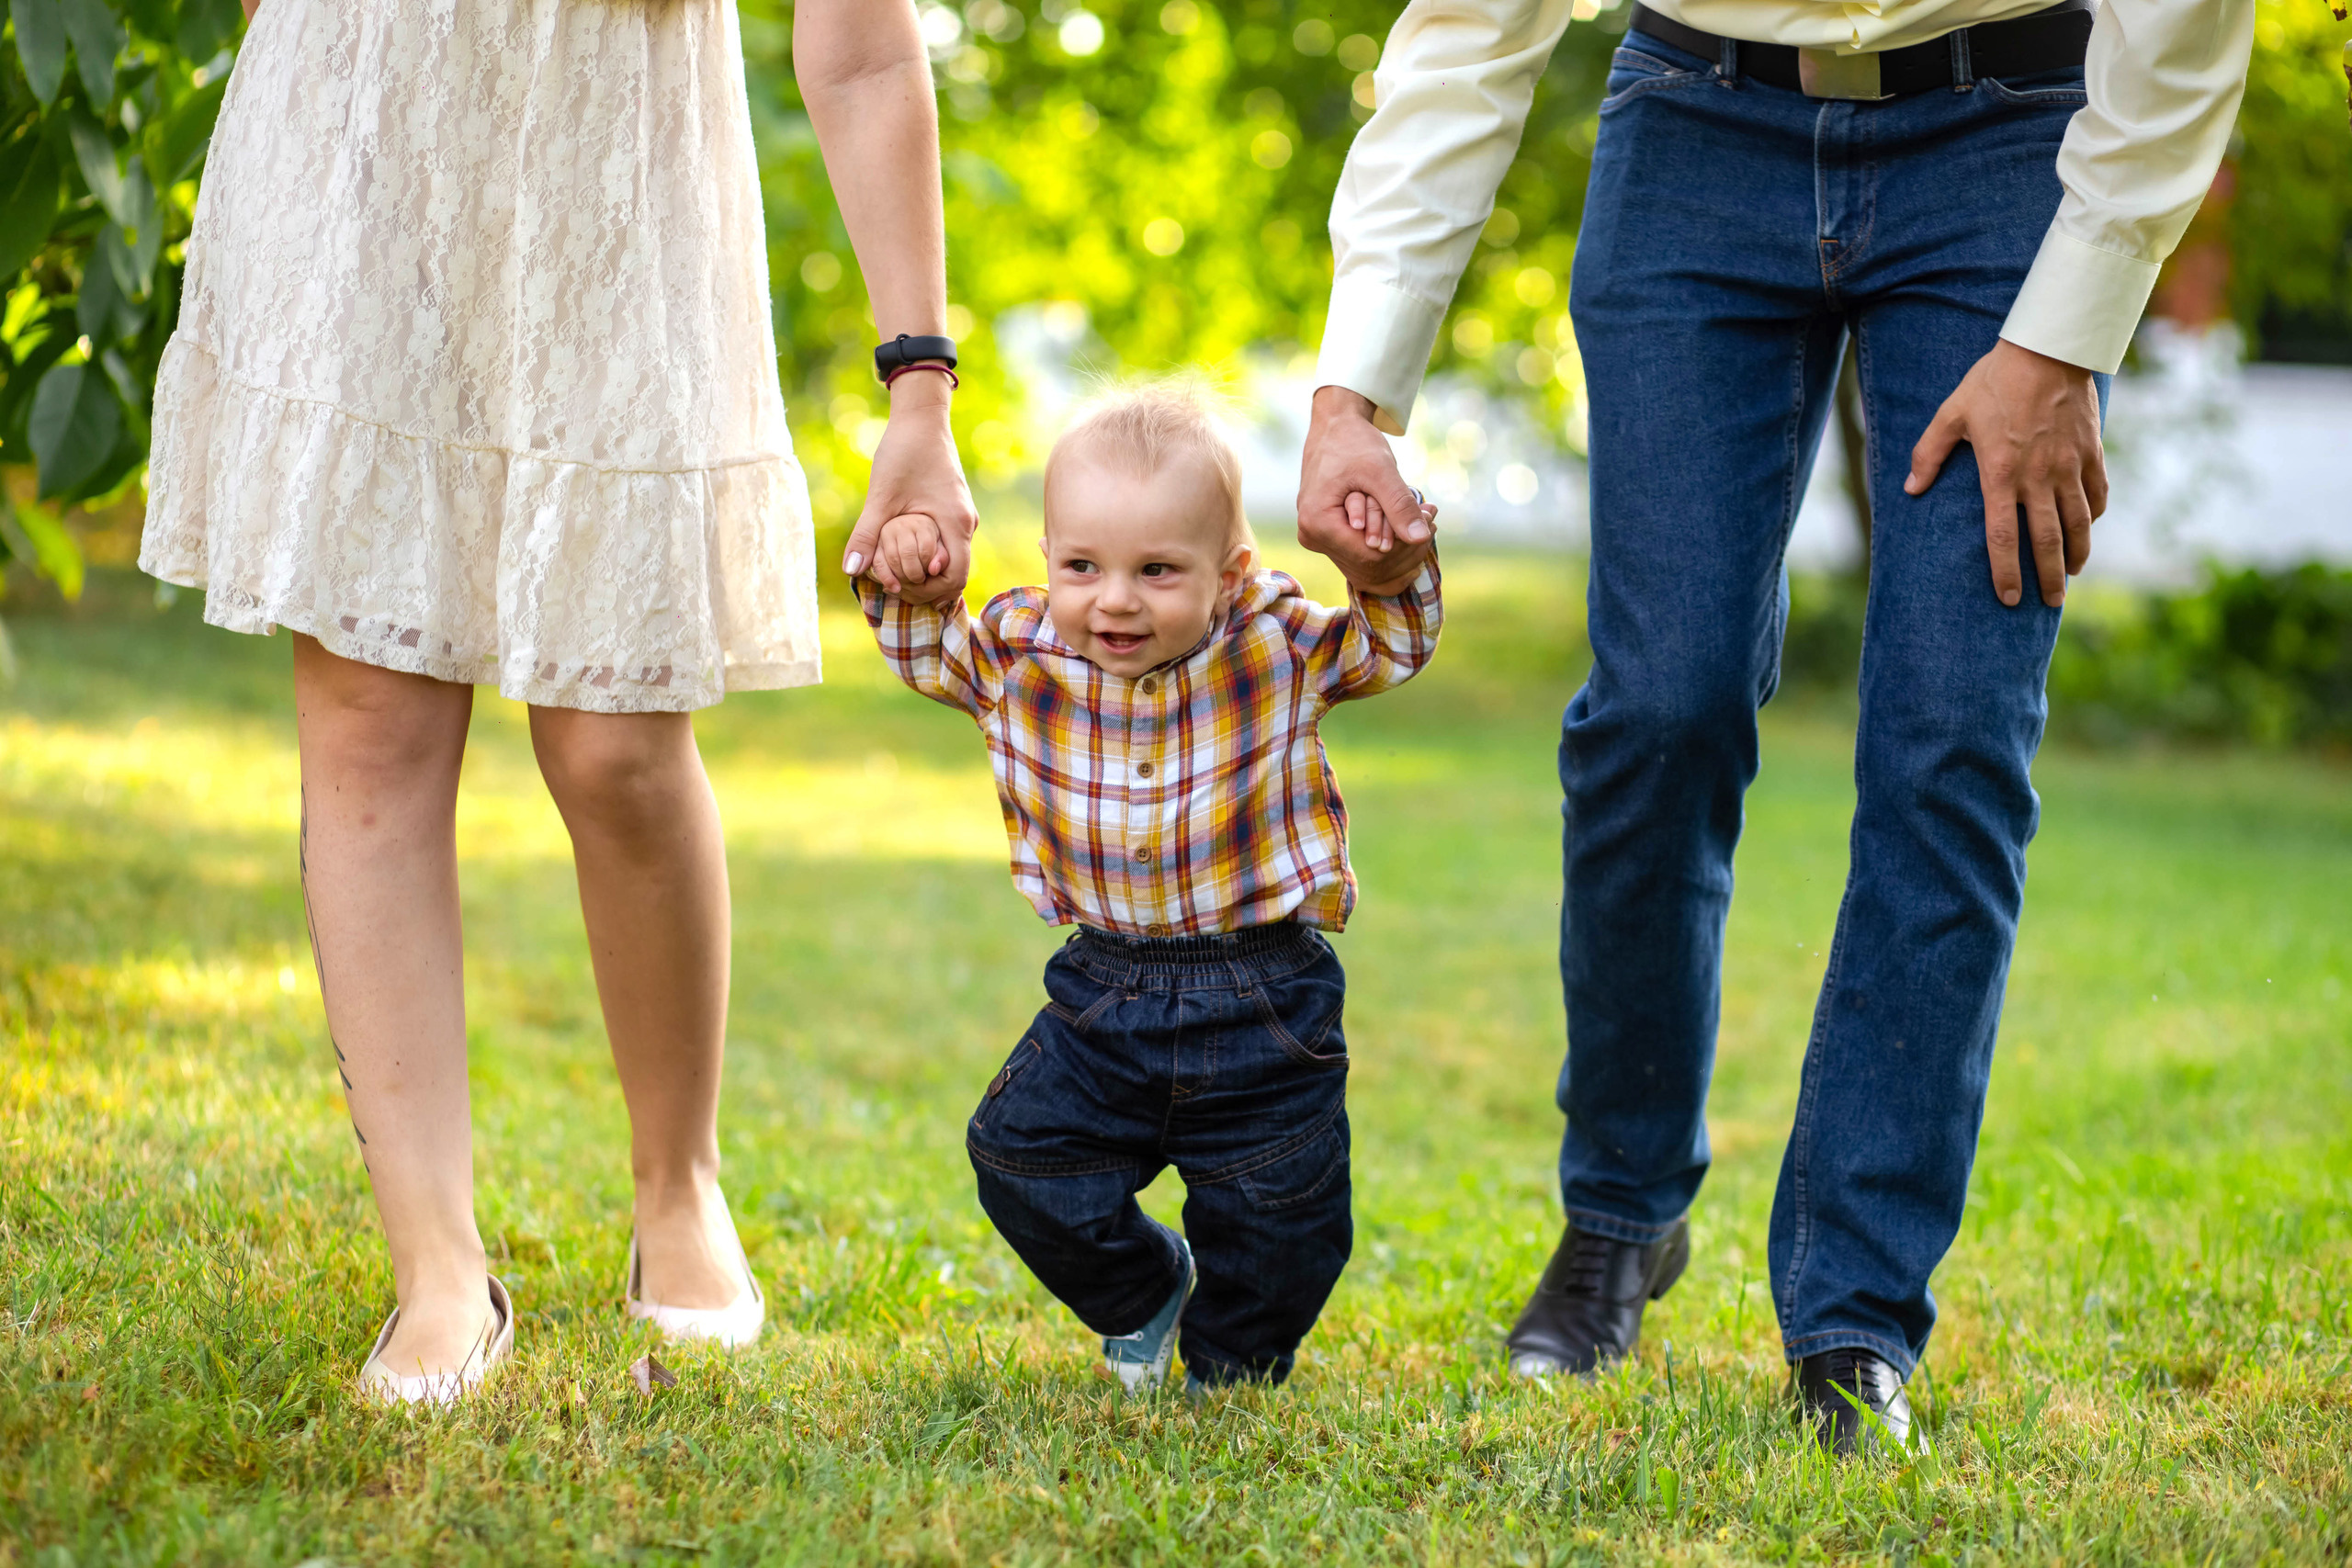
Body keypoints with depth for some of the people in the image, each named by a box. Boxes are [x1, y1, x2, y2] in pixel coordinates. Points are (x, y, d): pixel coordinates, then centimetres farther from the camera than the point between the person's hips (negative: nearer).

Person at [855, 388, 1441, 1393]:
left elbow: (1396, 644, 3)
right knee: (1021, 1157, 0)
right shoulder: (1019, 655, -6)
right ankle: (1143, 1292, 29)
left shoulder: (1279, 649, -10)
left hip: (1266, 1000, -2)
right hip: (1104, 989, 2)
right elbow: (924, 654, 12)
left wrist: (1393, 566, -17)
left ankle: (1234, 1364, 33)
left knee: (1274, 1216, 3)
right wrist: (910, 584, -8)